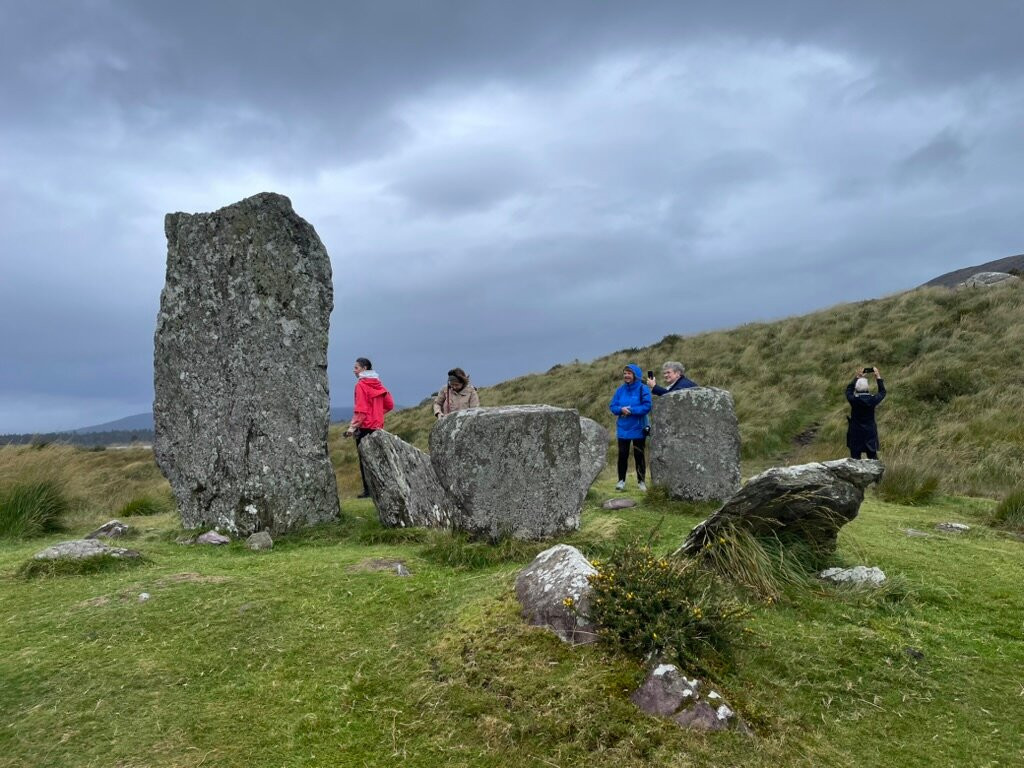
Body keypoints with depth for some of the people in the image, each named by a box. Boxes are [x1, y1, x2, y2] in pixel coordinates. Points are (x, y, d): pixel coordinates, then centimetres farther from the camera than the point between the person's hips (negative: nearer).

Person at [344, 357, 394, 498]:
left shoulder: (361, 385, -9)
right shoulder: (378, 384, 11)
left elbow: (360, 409, -16)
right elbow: (390, 405, 12)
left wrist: (353, 426, -15)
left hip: (364, 427, -7)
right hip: (378, 426, 7)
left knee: (364, 459, -3)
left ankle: (368, 490, -4)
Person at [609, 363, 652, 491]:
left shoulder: (643, 389, -8)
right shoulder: (620, 389, 5)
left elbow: (647, 407, -15)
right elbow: (612, 406, 5)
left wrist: (631, 410, -21)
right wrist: (621, 409, -16)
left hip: (638, 429, -3)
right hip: (623, 429, 3)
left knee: (639, 455, 5)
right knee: (622, 455, 2)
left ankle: (641, 481, 15)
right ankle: (621, 481, 12)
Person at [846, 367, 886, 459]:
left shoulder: (853, 400, -17)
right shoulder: (872, 400, -15)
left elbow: (848, 390, 6)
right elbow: (882, 392, 7)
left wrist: (857, 378, 8)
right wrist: (878, 377, 10)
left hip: (855, 435, -1)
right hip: (870, 434, 1)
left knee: (855, 460, 7)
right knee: (873, 460, 13)